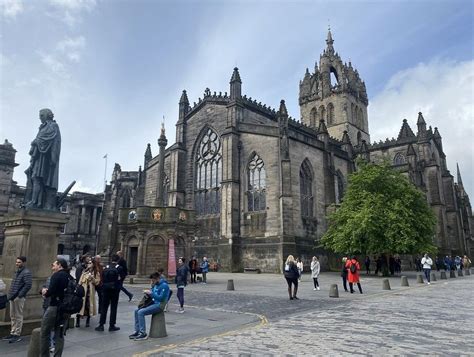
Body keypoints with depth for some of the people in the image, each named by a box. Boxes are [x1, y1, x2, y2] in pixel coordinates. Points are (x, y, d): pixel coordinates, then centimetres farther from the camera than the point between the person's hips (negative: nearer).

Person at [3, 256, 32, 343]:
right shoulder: (17, 272, 16)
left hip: (19, 298, -9)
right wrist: (10, 294, 13)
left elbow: (28, 285, -20)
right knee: (13, 316, 15)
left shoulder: (26, 273, -12)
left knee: (18, 316, -2)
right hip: (12, 297, 9)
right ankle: (13, 333, 25)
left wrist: (20, 295, -19)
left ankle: (17, 335, 4)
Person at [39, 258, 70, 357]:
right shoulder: (70, 277, 9)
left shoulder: (56, 275, -11)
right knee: (60, 334, 12)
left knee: (45, 333, 9)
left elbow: (51, 291, -19)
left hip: (55, 307, -6)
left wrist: (45, 293, 2)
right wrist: (47, 292, 12)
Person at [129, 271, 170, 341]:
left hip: (159, 305, -10)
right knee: (137, 311, 5)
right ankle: (137, 331, 8)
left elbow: (161, 298, -22)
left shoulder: (164, 285, -15)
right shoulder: (156, 285, 14)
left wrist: (151, 293, -20)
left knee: (141, 312, -21)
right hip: (154, 303, 10)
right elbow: (153, 294, 24)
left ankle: (143, 334, -16)